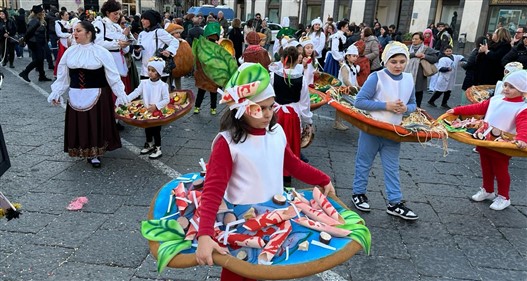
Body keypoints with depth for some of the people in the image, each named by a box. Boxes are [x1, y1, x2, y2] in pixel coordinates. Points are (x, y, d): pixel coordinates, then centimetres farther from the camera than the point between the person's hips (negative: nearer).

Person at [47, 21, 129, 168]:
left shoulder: (101, 52, -8)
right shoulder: (70, 51, 4)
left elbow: (113, 75, -7)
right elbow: (62, 75, 9)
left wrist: (121, 94, -10)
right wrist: (56, 93, 7)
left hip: (97, 96, -4)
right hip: (76, 96, 4)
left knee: (96, 124, 3)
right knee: (79, 125, 7)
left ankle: (95, 153, 18)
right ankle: (85, 151, 23)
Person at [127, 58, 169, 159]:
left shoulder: (162, 85, -14)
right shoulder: (144, 83, -3)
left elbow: (166, 100, -15)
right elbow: (136, 92, -10)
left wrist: (156, 106, -24)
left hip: (158, 112, -4)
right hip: (146, 112, 5)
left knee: (156, 131, 5)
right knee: (147, 129, 19)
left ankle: (158, 149, 19)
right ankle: (149, 144, 39)